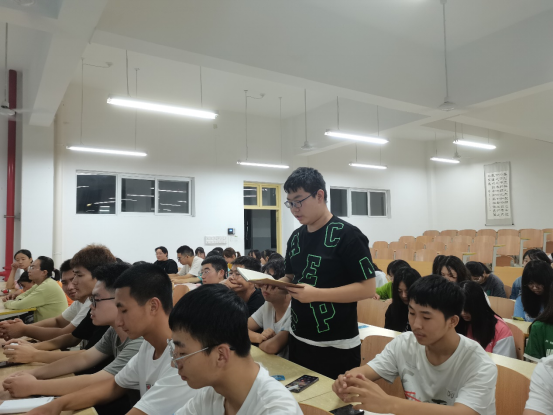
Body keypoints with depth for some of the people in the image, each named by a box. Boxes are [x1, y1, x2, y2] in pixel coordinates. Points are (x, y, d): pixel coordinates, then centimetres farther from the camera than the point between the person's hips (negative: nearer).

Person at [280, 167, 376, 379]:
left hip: (337, 347, -6)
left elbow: (367, 288, -17)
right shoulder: (295, 237, 6)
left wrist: (316, 294, -24)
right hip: (298, 341, 7)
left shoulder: (347, 235, -15)